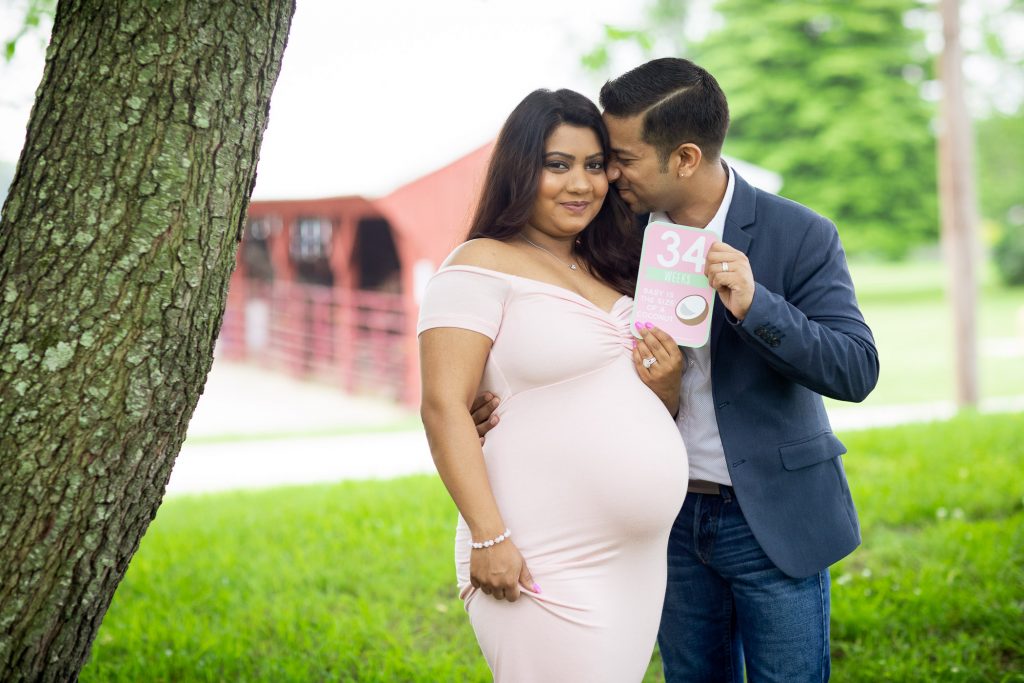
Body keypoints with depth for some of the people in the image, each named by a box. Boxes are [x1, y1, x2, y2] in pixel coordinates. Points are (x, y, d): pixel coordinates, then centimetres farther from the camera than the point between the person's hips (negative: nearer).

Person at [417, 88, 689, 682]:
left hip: (640, 561, 7)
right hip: (544, 567, -7)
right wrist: (488, 537, -21)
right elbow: (444, 409, -14)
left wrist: (667, 383, 1)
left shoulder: (613, 272, 16)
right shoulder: (484, 266, -6)